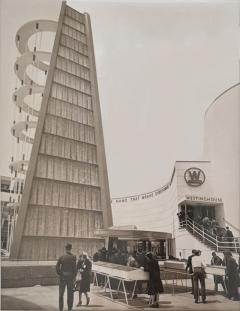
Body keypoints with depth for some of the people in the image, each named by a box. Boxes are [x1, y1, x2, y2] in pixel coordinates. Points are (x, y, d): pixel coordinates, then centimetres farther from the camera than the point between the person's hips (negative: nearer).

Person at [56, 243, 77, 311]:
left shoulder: (61, 257, -3)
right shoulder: (73, 257, -9)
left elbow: (57, 266, -7)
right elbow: (74, 267, -10)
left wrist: (60, 274, 3)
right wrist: (74, 276, 1)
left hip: (62, 276, 1)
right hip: (70, 276, -1)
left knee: (61, 293, 12)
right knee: (70, 293, 11)